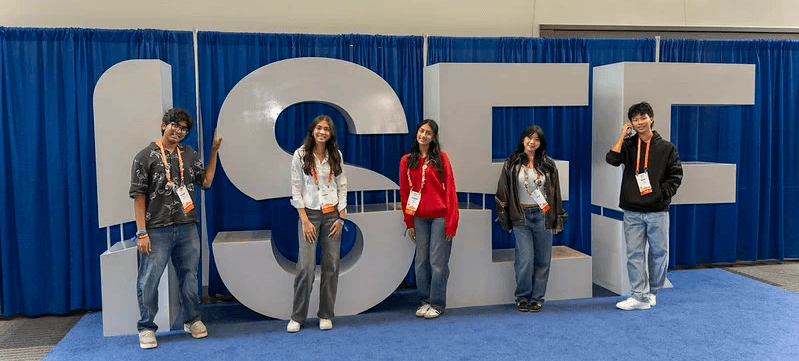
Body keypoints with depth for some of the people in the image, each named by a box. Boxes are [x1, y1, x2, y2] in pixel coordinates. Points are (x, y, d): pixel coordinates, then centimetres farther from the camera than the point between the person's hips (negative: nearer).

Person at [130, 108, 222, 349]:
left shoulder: (190, 155, 10)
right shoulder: (146, 156, -3)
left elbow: (206, 182, 12)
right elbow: (139, 196, -4)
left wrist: (214, 151, 6)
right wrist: (141, 233, -10)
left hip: (187, 229, 4)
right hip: (157, 230, -3)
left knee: (189, 277, 12)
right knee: (149, 281, 1)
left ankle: (192, 320, 27)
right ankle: (147, 328, 16)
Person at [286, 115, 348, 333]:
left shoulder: (335, 156, 6)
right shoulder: (301, 155, -3)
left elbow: (342, 186, 7)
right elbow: (296, 188, -4)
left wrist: (341, 217, -1)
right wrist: (304, 220, -9)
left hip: (332, 213, 3)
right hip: (309, 213, -3)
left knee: (331, 265, 3)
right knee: (306, 266, -9)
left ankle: (326, 315, 14)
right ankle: (297, 316, 4)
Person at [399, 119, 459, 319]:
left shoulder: (440, 158, 0)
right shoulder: (407, 161, 8)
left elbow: (450, 190, -3)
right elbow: (404, 193, 9)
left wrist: (451, 222, -9)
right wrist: (409, 223, 6)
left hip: (440, 216, -3)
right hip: (419, 218, 3)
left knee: (438, 261, -1)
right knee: (421, 260, 6)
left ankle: (437, 304, 10)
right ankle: (425, 301, 19)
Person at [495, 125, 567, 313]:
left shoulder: (548, 165, 6)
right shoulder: (512, 164, 2)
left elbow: (555, 193, 10)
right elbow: (503, 193, 5)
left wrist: (557, 220, 8)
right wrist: (505, 220, 3)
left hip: (542, 215, 2)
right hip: (521, 217, -2)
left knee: (542, 260, 4)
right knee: (525, 260, -7)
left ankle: (537, 298, 16)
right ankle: (522, 297, 9)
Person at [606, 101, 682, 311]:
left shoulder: (666, 148, 5)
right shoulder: (628, 145, 7)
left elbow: (676, 175, 5)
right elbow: (612, 159, -11)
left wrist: (662, 193, -7)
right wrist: (622, 135, -8)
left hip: (657, 211, -1)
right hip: (632, 211, 1)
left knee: (659, 252, 7)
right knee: (634, 254, 0)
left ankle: (653, 292, 24)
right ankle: (639, 296, 6)